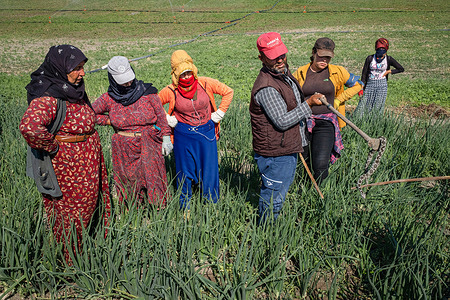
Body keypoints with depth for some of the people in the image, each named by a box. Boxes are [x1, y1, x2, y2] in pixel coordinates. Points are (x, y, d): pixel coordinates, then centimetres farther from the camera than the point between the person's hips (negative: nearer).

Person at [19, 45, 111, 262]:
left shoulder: (72, 89, 5)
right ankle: (67, 262, 27)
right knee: (70, 214, 6)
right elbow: (29, 126, -43)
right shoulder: (48, 97, -26)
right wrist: (52, 146, -28)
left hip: (86, 163, 9)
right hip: (66, 165, -9)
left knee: (86, 206, 21)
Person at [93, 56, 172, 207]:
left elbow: (160, 115, 3)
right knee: (128, 183, 10)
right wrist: (110, 121, 0)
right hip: (125, 151, 1)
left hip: (150, 148, -1)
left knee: (154, 181, 3)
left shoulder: (147, 92, -5)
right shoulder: (109, 99, -1)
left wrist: (166, 138, 1)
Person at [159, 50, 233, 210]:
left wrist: (219, 113, 0)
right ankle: (184, 207, 30)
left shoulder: (206, 84, -9)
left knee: (209, 170, 6)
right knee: (185, 172, 11)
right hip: (183, 136, 0)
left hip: (206, 133, 1)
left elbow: (228, 92, 3)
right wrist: (168, 119, 0)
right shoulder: (171, 91, -9)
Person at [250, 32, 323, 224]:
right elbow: (282, 121, -27)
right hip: (275, 156, -10)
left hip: (288, 149, 10)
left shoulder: (284, 73, 7)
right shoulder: (266, 87, -27)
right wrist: (309, 104, -23)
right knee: (273, 199, 3)